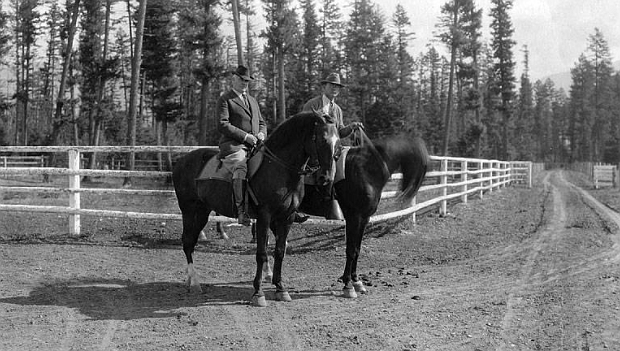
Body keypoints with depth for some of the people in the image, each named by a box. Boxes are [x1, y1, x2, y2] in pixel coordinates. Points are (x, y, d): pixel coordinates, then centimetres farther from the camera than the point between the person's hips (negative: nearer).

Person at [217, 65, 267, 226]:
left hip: (255, 146, 7)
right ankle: (241, 211, -35)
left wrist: (262, 133, 6)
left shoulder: (252, 100, 27)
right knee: (241, 169, -34)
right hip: (233, 146, -7)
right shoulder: (225, 99, 5)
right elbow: (222, 125, -8)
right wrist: (245, 136, -15)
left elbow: (261, 122, 31)